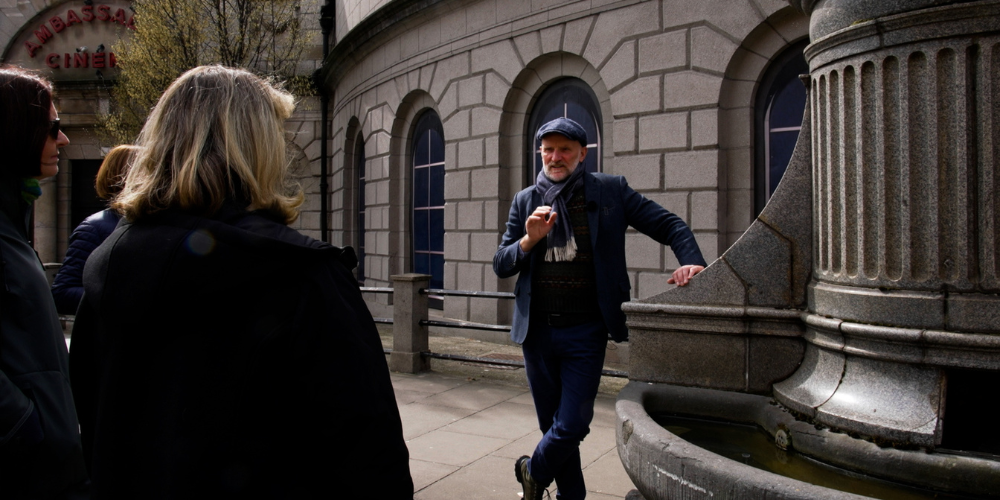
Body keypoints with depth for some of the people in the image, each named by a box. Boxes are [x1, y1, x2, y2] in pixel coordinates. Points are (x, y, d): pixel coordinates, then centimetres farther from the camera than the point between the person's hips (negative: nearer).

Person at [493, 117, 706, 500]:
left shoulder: (610, 190, -1)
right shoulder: (525, 201, 6)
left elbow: (670, 226, 0)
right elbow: (500, 265, 5)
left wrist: (692, 262, -18)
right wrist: (529, 240, -14)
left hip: (585, 332, -2)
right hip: (537, 330, 3)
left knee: (572, 425, -3)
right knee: (553, 425, 14)